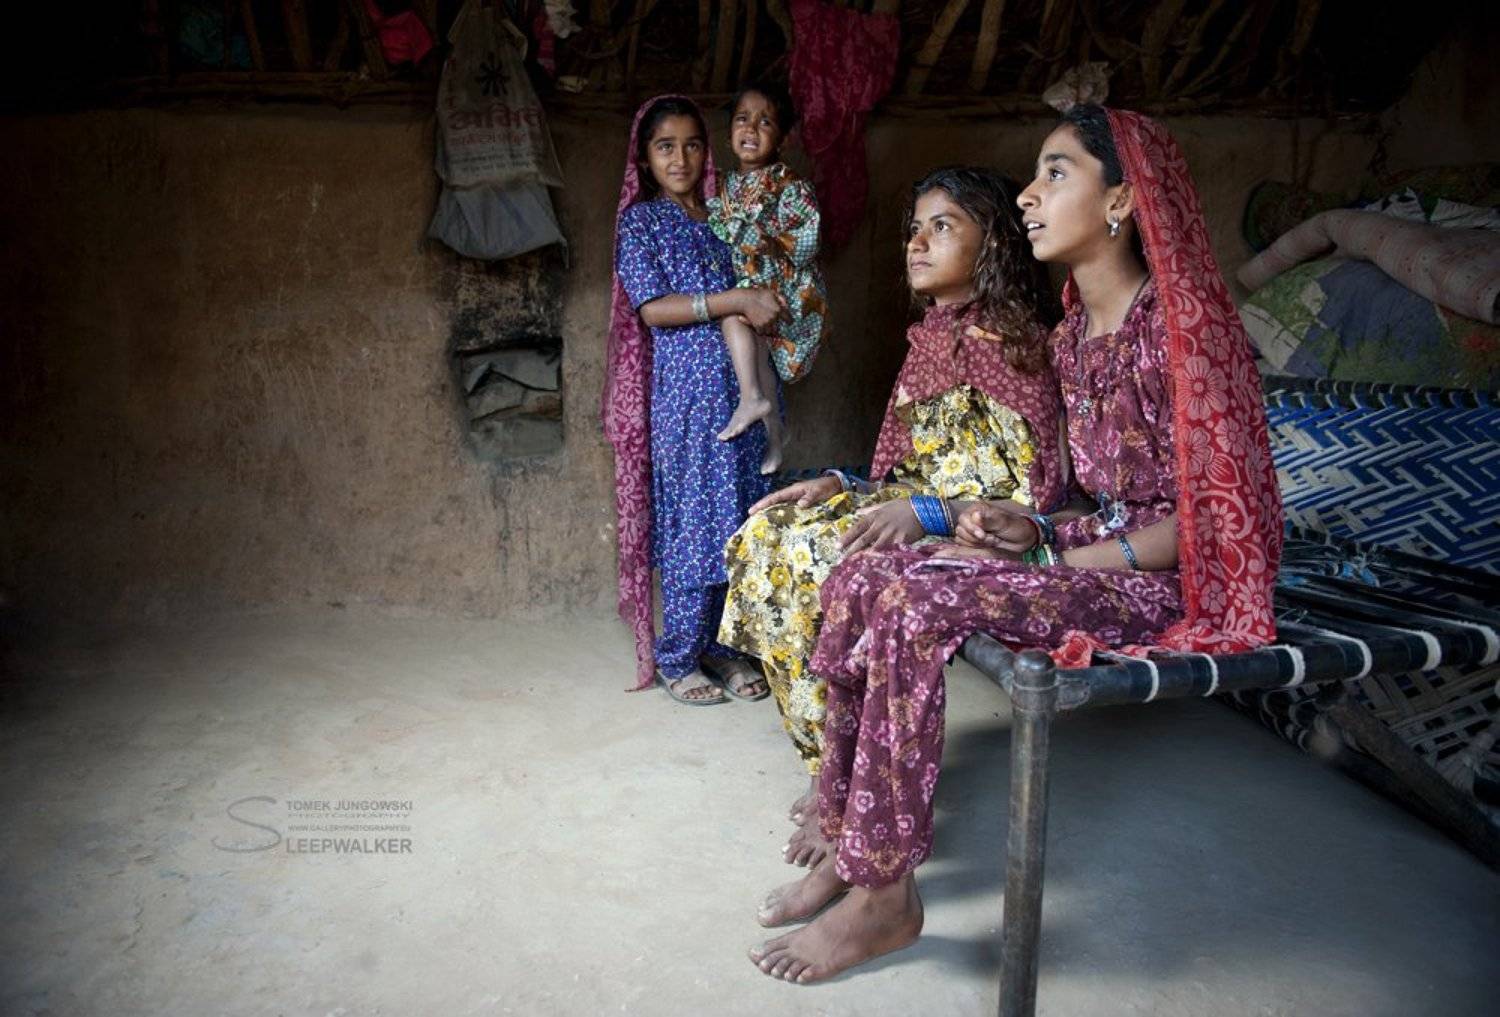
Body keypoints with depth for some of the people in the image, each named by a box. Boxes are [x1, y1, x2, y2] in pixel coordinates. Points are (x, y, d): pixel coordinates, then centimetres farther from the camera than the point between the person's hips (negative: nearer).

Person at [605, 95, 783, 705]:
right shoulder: (641, 221, 1)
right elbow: (651, 308, -10)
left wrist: (766, 304, -1)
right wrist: (734, 301, -18)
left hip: (740, 388, 5)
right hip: (685, 388, -5)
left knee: (735, 518, 6)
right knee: (691, 519, -3)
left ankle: (717, 644, 19)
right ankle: (677, 659, 9)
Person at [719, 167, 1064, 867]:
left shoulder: (1014, 344, -12)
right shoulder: (933, 337, 14)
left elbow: (1032, 491, -17)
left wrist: (925, 512, -27)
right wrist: (841, 487, 0)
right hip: (920, 510, 9)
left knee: (817, 562, -27)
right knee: (767, 537, -10)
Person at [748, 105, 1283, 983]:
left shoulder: (1176, 325, -14)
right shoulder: (1074, 333, 12)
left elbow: (1198, 523, -16)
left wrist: (1052, 555, -16)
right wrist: (1034, 532, -4)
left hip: (1162, 583, -8)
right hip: (1095, 554, 8)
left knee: (914, 604, -28)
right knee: (860, 580, -9)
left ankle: (885, 894, -13)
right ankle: (850, 839, 1)